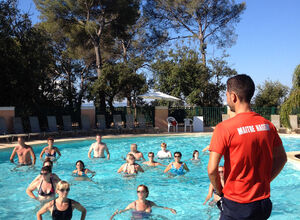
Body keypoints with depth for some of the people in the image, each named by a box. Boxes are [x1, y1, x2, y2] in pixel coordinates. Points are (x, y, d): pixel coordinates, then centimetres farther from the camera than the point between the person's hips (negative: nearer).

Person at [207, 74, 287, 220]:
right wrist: (263, 181, 13)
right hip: (263, 202, 5)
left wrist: (219, 191, -3)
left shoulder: (224, 128, -18)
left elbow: (212, 169, -20)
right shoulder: (268, 125, -2)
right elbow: (281, 158, 8)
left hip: (236, 204, -5)